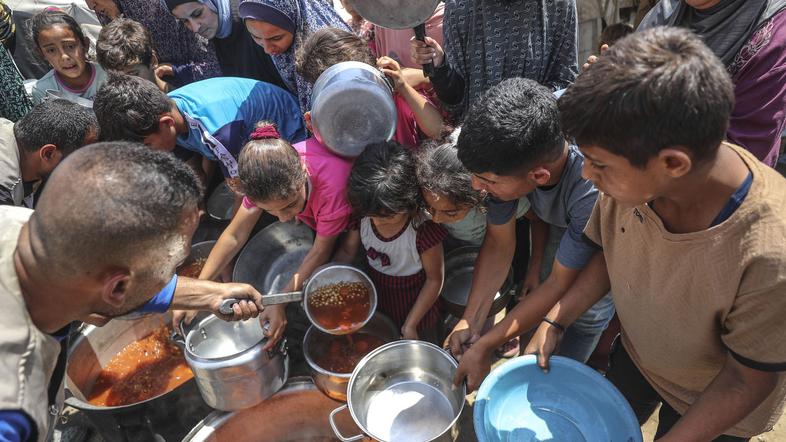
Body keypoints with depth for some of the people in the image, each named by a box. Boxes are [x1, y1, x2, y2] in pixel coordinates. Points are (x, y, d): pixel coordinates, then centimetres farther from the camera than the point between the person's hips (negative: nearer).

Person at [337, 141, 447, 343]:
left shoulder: (423, 230, -35)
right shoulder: (362, 215, -22)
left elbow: (434, 279, -20)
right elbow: (347, 250, -5)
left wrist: (410, 324, -15)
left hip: (416, 305, -4)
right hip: (376, 297, 4)